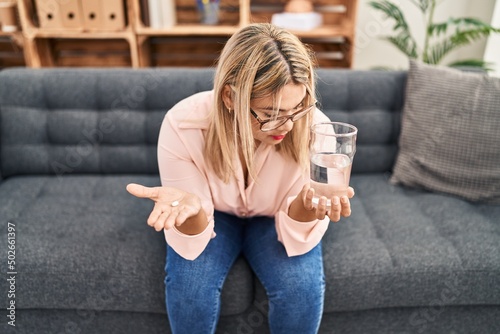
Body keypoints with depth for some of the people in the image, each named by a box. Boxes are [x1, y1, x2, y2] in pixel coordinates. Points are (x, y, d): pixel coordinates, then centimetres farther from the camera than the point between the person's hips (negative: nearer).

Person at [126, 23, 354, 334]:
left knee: (303, 287, -23)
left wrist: (306, 203, -44)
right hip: (212, 216, 0)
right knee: (188, 283, -25)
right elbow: (190, 245, -24)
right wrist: (191, 207, -47)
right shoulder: (183, 126, -31)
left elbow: (296, 239, -21)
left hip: (275, 218, 1)